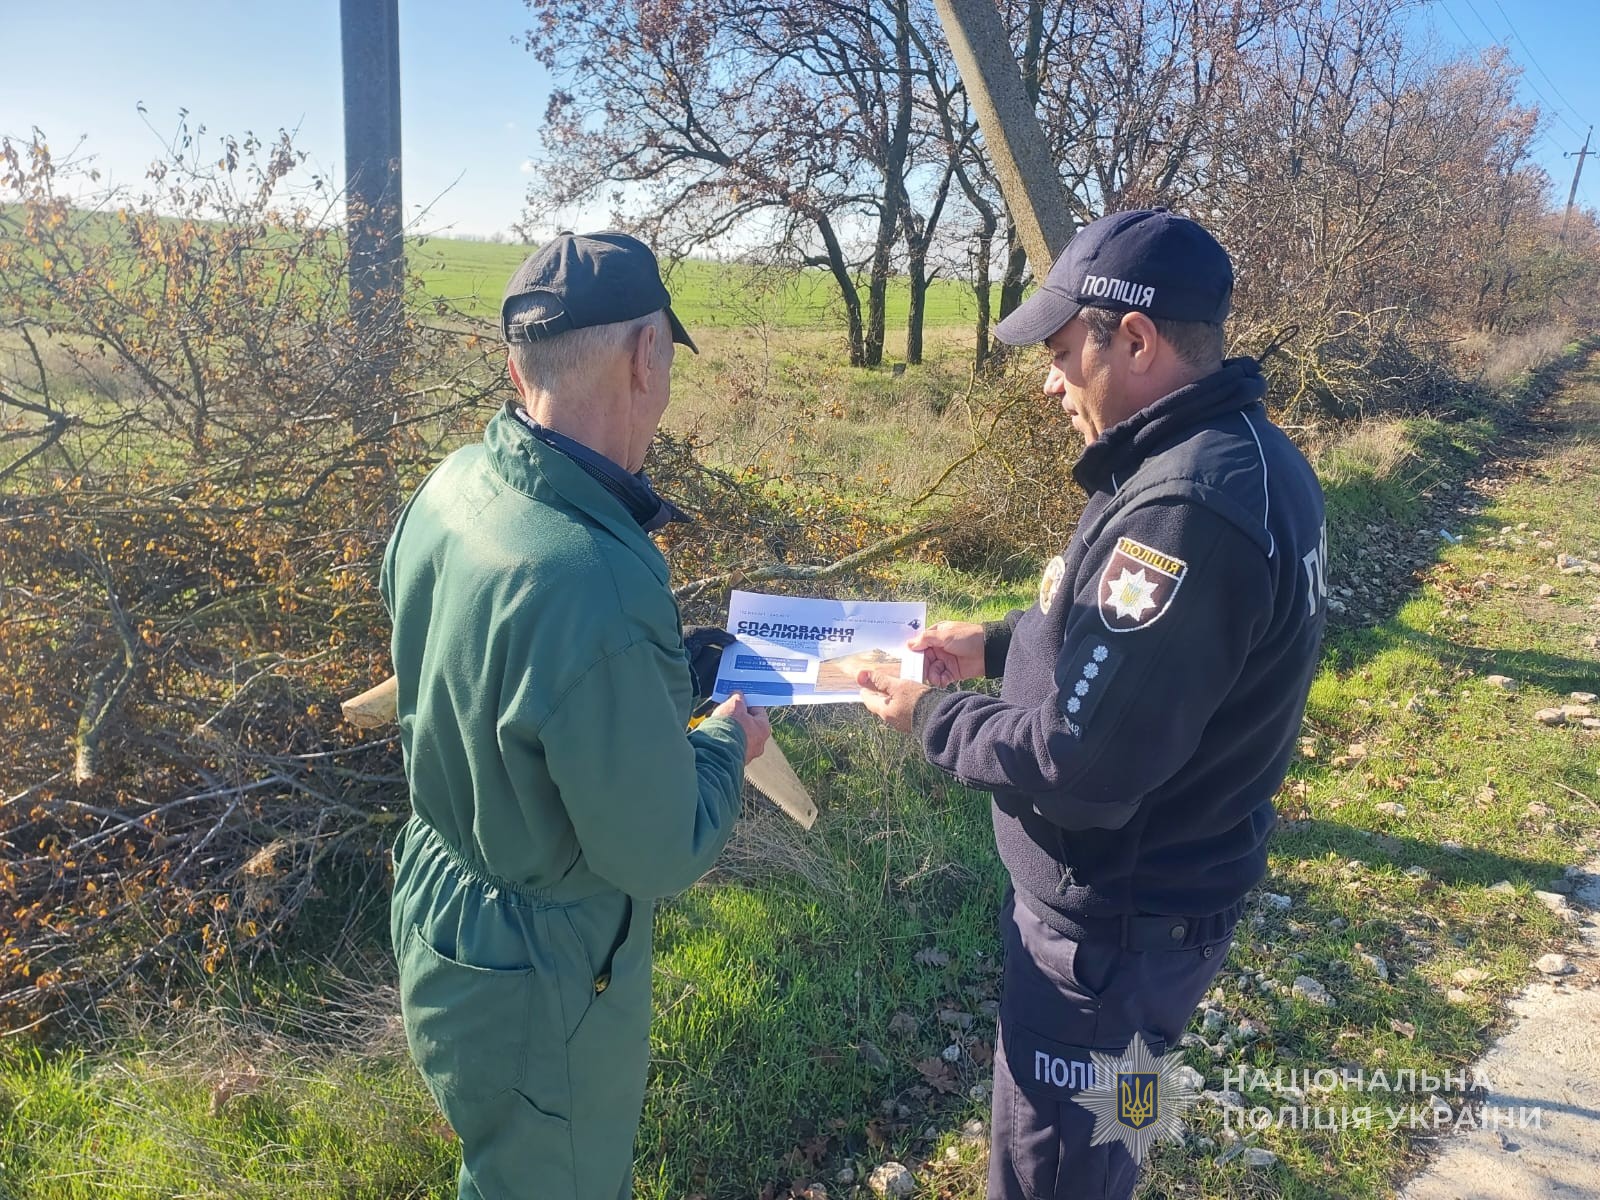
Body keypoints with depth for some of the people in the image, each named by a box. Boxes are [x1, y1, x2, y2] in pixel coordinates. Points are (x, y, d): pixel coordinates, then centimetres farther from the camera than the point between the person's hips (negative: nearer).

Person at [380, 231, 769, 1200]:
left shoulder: (454, 485, -10)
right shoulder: (590, 584, -38)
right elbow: (662, 855, -25)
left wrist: (685, 663, 8)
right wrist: (730, 744, -7)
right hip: (535, 985, -8)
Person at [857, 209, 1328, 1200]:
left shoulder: (1185, 512, -32)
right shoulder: (1245, 453, 2)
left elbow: (1078, 766, -29)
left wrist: (930, 716, -14)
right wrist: (999, 644, 7)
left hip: (1116, 925, -9)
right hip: (1171, 883, 9)